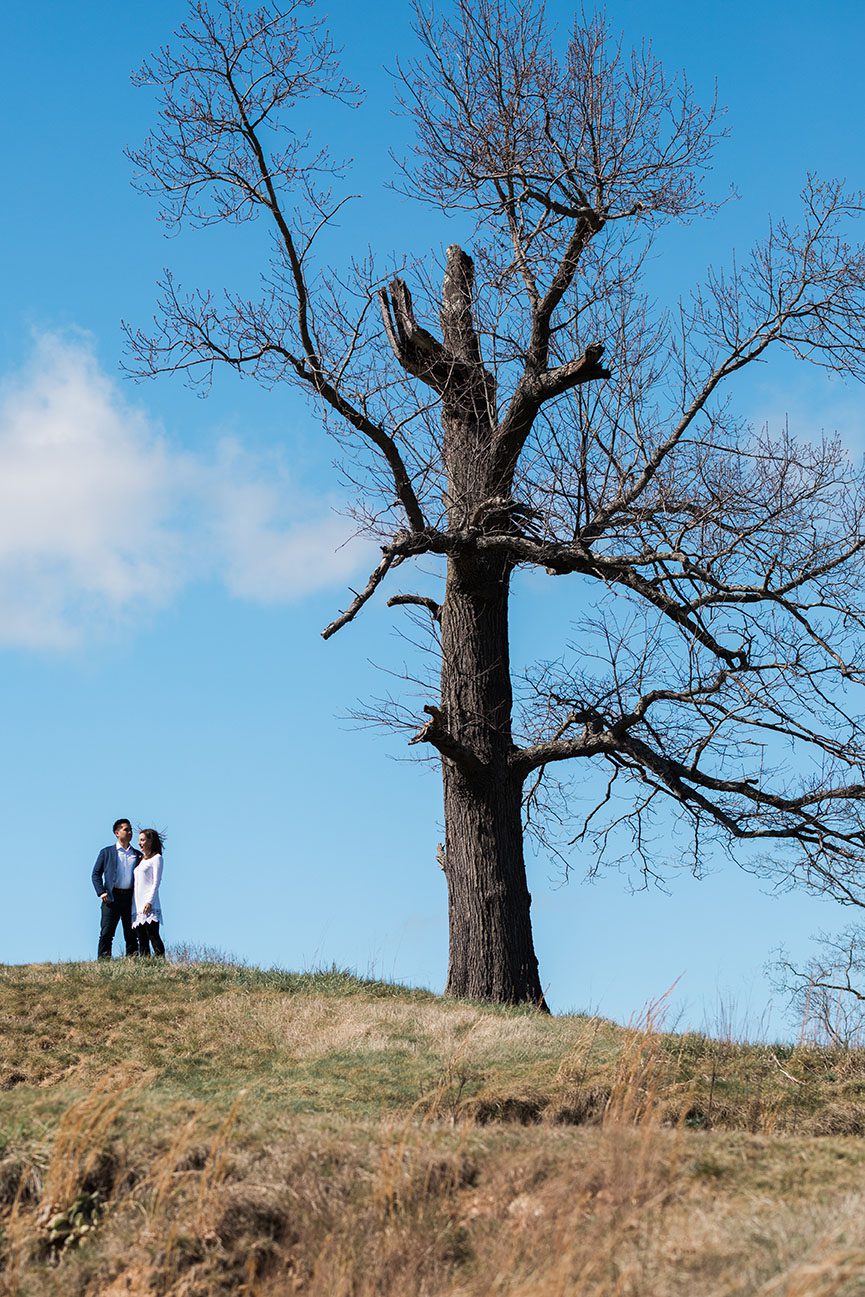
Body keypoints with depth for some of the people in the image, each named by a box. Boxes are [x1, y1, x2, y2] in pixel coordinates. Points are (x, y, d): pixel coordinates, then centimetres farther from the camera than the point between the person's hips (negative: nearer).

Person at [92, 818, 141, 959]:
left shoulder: (138, 855, 16)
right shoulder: (106, 852, 10)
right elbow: (96, 874, 8)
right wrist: (101, 892, -7)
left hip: (131, 898, 2)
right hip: (112, 897, -2)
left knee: (131, 934, 2)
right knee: (106, 933, -8)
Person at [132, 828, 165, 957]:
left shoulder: (156, 858, 1)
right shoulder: (140, 859, 21)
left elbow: (156, 882, -7)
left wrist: (150, 901, -17)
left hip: (149, 906, -7)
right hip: (137, 905, 7)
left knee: (153, 936, -13)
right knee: (141, 940, 1)